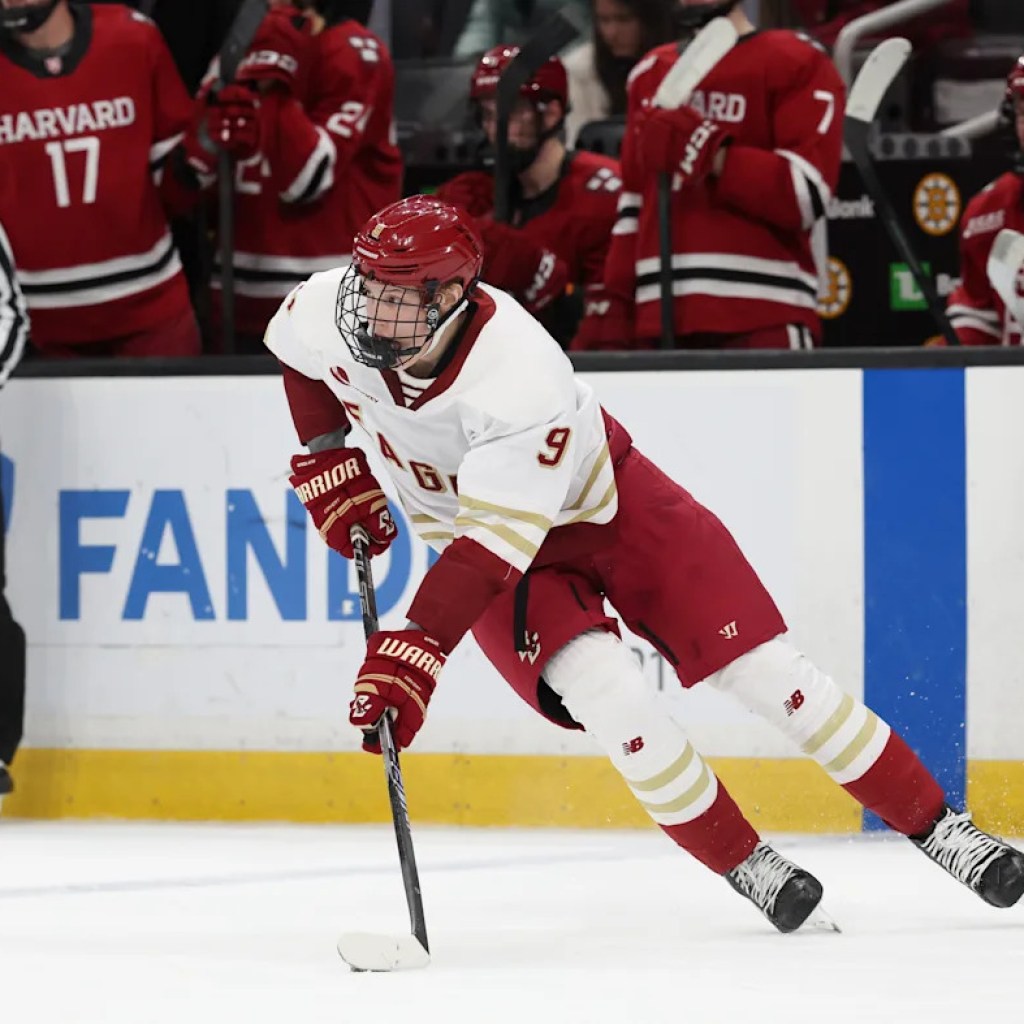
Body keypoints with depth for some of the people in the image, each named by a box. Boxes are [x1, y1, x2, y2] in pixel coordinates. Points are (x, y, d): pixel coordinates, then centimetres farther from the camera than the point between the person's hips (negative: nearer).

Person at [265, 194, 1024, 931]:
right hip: (464, 525, 4)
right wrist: (328, 459, -1)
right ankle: (746, 867, -5)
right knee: (605, 690, -22)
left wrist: (413, 655, -48)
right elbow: (294, 350, 6)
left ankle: (936, 827, 8)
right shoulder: (328, 313, -22)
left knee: (762, 668, -6)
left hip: (607, 504, -3)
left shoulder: (520, 377, -39)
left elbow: (495, 545, -42)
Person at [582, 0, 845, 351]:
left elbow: (806, 194, -9)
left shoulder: (797, 66, 2)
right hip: (660, 319, 6)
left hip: (764, 316, -6)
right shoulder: (650, 74, 23)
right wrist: (615, 307, 14)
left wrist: (711, 154, -17)